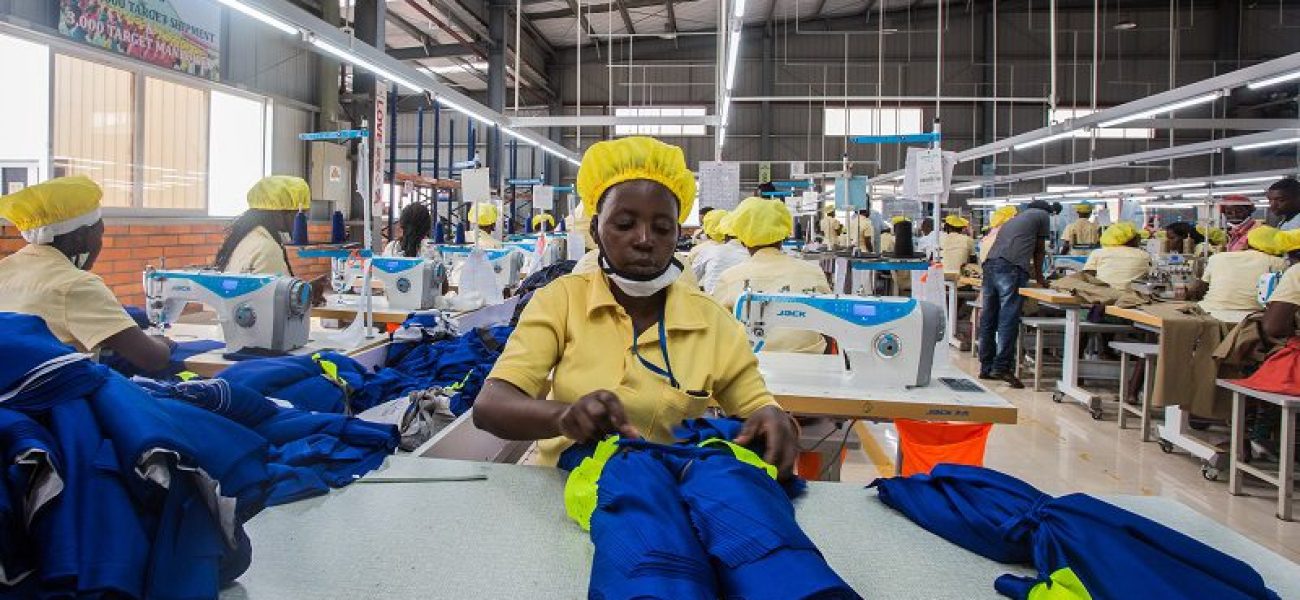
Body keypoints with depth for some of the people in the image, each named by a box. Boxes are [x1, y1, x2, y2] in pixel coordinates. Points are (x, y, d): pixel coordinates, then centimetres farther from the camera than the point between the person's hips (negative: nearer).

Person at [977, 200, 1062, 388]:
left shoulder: (1014, 219, 35)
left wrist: (1032, 273, 46)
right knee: (1008, 320, -9)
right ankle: (1001, 367, -13)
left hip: (990, 264, 7)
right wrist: (1039, 277, 30)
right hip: (1011, 268, -7)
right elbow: (1039, 249, 18)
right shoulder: (1042, 215, 15)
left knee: (988, 320, 9)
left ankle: (986, 367, 14)